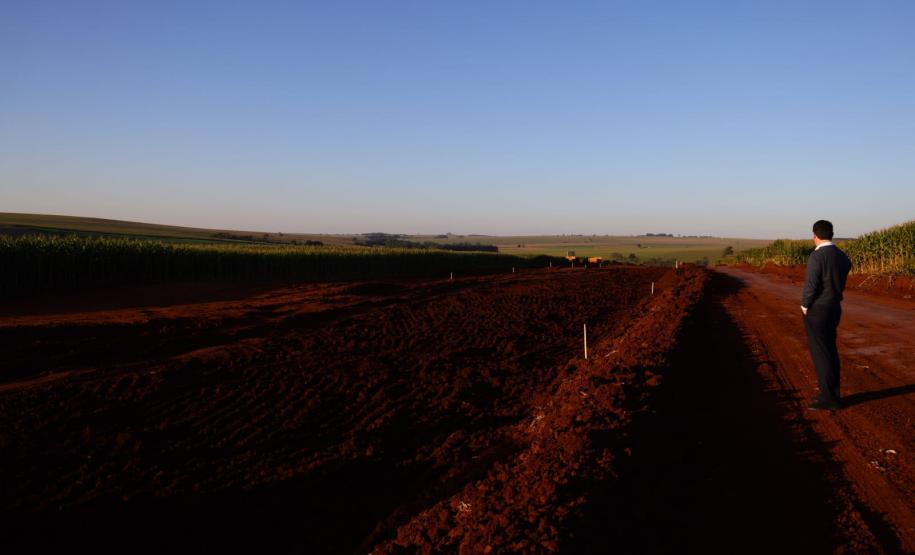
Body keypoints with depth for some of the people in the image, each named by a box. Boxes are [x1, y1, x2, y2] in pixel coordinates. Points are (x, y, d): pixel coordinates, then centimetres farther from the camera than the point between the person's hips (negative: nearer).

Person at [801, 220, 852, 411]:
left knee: (820, 354, -2)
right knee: (829, 350, 16)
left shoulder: (816, 256, -19)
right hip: (834, 308, 8)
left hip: (816, 311, -8)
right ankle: (832, 394, 23)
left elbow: (811, 286, -19)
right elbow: (840, 284, 12)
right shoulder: (841, 256, 7)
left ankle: (828, 398, 2)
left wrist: (804, 306, -5)